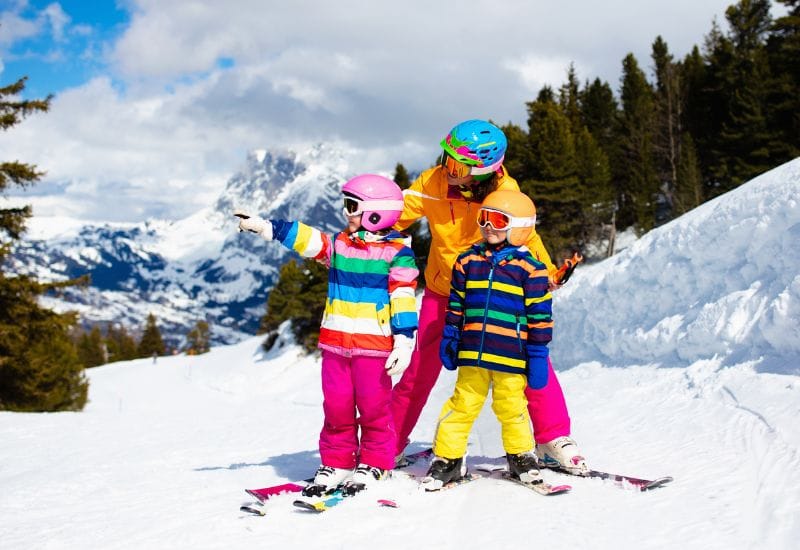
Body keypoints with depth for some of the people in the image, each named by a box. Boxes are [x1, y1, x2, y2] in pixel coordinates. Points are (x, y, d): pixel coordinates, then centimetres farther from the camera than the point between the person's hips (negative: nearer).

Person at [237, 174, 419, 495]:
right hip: (335, 342, 6)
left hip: (374, 344, -5)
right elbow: (304, 238, 10)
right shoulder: (340, 244, 11)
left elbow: (403, 297, -10)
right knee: (336, 406, 8)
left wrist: (404, 340, -15)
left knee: (373, 406, 1)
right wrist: (264, 227, 3)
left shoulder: (397, 252, -6)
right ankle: (336, 463, 19)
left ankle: (374, 464, 15)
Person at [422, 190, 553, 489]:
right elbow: (455, 305, 14)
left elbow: (540, 315, -1)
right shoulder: (467, 261, 7)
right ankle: (447, 457, 16)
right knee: (463, 404, 6)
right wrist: (449, 340, 12)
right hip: (472, 352, 2)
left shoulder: (529, 268, -3)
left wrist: (538, 353, -3)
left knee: (511, 406, 9)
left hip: (511, 355, -2)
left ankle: (520, 455, 30)